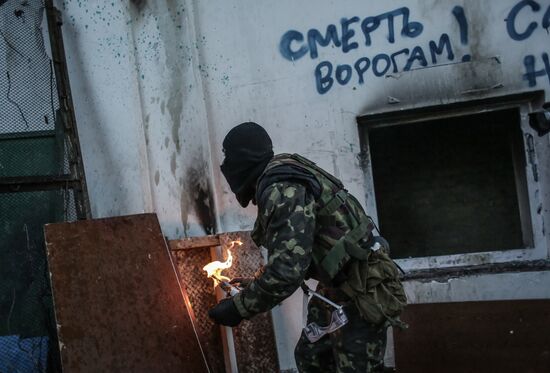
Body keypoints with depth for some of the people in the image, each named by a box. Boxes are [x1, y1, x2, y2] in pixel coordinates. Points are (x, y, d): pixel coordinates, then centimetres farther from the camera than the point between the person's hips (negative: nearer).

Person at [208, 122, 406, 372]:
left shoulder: (281, 187, -22)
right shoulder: (279, 179, 10)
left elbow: (288, 268, -30)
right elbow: (292, 254, 21)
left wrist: (238, 308, -19)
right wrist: (255, 282, 28)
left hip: (361, 292, -10)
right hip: (336, 286, 10)